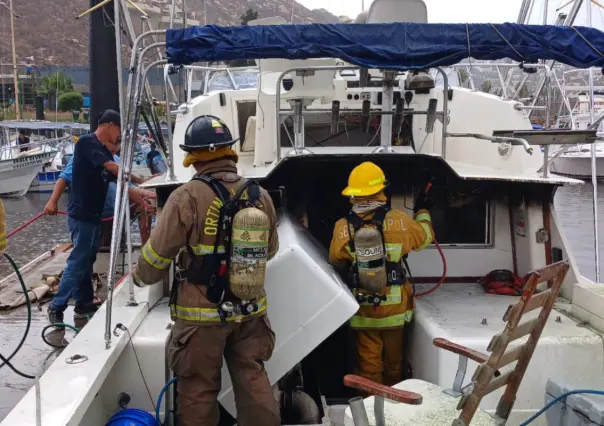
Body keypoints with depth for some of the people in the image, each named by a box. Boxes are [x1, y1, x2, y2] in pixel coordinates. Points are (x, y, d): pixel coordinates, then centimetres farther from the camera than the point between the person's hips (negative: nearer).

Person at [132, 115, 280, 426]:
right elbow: (270, 249, 12)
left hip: (201, 313, -4)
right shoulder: (260, 195, 0)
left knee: (198, 389, 10)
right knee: (253, 379, 16)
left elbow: (158, 253, -12)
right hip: (251, 310, 5)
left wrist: (140, 277, 10)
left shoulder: (188, 197, -17)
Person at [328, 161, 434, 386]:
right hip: (393, 305, 1)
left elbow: (336, 262, 3)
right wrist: (423, 211, 25)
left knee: (368, 361, 11)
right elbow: (425, 237, 7)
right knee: (393, 359, 19)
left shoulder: (343, 227, -12)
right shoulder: (398, 221, -12)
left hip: (362, 308, -1)